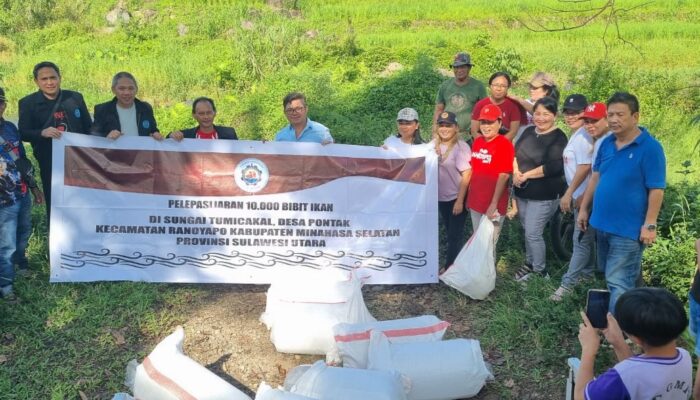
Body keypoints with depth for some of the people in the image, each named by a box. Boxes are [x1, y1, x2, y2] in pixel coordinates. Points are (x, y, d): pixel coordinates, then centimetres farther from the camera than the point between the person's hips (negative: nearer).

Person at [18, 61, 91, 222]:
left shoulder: (75, 97, 4)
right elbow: (23, 133, -6)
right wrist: (42, 133, -26)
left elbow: (89, 128, 9)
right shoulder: (28, 103, -2)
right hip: (50, 164, -2)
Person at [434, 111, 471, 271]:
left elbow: (466, 175, -18)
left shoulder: (461, 146, -16)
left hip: (456, 198, -6)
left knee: (455, 235, 4)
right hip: (441, 197, 7)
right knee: (450, 233, 17)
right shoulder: (435, 145, 3)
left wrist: (460, 200, -19)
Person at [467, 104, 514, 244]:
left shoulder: (505, 144, -15)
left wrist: (494, 203, -21)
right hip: (475, 201, 7)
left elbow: (504, 176, -18)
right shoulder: (477, 141, 6)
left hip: (493, 204, -7)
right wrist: (469, 195, 13)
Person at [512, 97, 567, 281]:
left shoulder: (558, 138, -13)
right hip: (522, 192, 6)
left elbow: (554, 166, -24)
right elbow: (515, 153, 8)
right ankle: (530, 263, 34)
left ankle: (540, 271, 12)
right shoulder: (529, 132, 8)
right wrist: (516, 173, -12)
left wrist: (526, 175, -18)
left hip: (544, 195, -6)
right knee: (527, 231, 17)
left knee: (533, 234, -5)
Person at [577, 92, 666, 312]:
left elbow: (656, 190, -16)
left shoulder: (650, 147, -15)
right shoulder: (607, 143, 5)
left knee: (618, 282, -4)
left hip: (628, 229, -7)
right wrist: (584, 209, 13)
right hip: (602, 223, 7)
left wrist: (649, 225, -18)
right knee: (610, 278, 21)